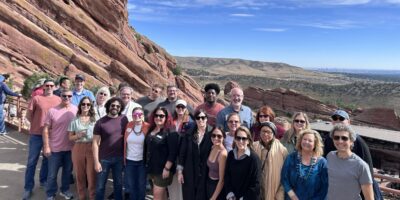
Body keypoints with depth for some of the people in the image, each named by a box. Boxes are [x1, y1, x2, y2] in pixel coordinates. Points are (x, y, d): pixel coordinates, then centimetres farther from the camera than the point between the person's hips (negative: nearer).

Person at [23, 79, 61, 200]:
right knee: (32, 161, 4)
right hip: (36, 134, -2)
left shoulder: (58, 100, 2)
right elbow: (29, 115, 0)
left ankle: (43, 180, 34)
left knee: (47, 159, 15)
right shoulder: (36, 99, -5)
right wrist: (38, 125, 0)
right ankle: (28, 188, 13)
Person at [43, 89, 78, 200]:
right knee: (52, 174, 10)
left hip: (71, 148, 2)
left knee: (68, 171, 18)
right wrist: (46, 146, -9)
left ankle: (65, 190, 38)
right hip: (55, 148, -2)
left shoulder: (76, 110, -2)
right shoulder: (52, 111, -8)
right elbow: (46, 129, -5)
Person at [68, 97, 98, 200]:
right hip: (78, 148, 2)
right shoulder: (75, 120, 5)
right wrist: (78, 136, -13)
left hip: (92, 148, -1)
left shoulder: (95, 119, 3)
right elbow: (70, 137, 6)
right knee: (79, 174, 12)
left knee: (91, 175, -1)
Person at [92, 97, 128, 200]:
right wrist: (96, 161, -11)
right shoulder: (100, 122, -9)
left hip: (119, 158, 2)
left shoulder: (124, 119, -2)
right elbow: (95, 143, -7)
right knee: (100, 186, 10)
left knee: (118, 184, 17)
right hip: (104, 159, -2)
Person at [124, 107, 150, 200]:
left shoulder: (147, 127, -10)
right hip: (130, 160, 2)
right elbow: (125, 142, 6)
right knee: (131, 185, 14)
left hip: (142, 161, -2)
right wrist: (124, 158, 6)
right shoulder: (129, 125, -1)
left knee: (142, 185, 11)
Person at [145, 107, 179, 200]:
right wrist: (147, 166, 13)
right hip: (152, 168, 7)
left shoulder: (170, 132, -15)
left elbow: (173, 153, -20)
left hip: (163, 169, -7)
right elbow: (147, 148, 13)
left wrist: (167, 168, -22)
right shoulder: (150, 130, 6)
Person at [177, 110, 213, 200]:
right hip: (189, 172, 2)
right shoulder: (189, 134, 4)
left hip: (205, 173, -2)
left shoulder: (211, 133, -4)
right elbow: (182, 153, 3)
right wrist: (180, 171, 0)